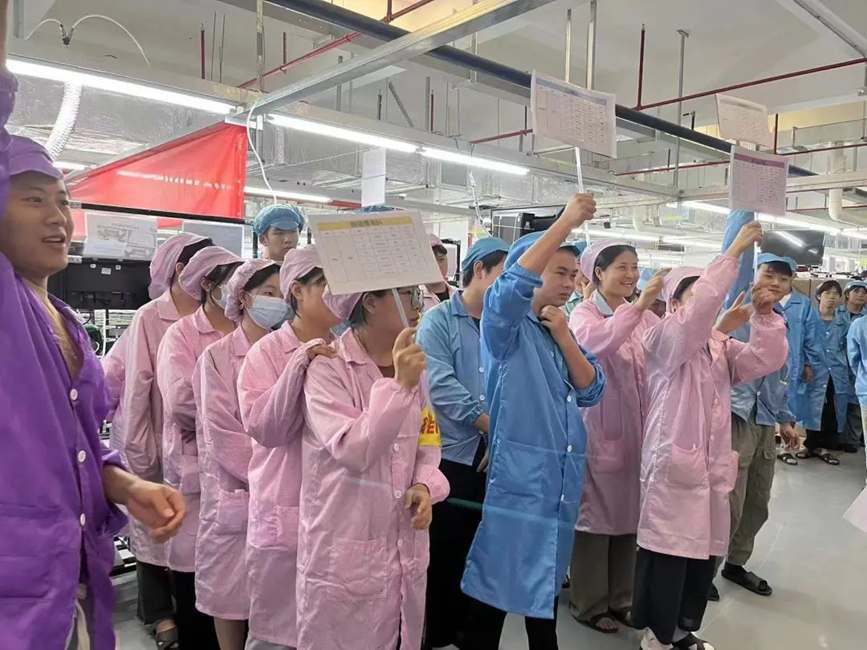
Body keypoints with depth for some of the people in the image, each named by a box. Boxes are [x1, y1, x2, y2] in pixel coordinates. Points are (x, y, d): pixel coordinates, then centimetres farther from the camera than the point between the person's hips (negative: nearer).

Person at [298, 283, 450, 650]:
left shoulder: (412, 363, 4)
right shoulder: (327, 367, -15)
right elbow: (352, 452, -24)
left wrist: (425, 485, -7)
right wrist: (398, 385, -29)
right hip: (345, 551, -6)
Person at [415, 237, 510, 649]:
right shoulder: (438, 321, -4)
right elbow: (440, 385, -16)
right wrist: (493, 425, -15)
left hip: (496, 460, 5)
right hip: (449, 458, -5)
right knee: (442, 557, 6)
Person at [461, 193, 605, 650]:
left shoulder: (562, 332, 14)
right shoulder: (506, 328, -7)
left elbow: (591, 392, 6)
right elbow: (514, 282, -29)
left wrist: (564, 337, -7)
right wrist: (567, 222, -24)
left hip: (560, 484, 7)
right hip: (517, 479, -7)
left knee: (544, 590, 19)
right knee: (498, 590, 3)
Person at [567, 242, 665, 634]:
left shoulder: (644, 316, 9)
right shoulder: (584, 314, -7)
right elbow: (598, 342, -29)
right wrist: (638, 306, -38)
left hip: (636, 429, 6)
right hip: (598, 429, -5)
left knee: (629, 513, 14)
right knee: (595, 515, 4)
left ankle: (619, 598, 30)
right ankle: (588, 603, 20)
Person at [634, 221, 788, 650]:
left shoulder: (721, 346, 14)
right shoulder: (663, 340, -8)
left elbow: (766, 360, 7)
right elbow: (697, 312, -25)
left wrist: (763, 315, -7)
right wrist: (734, 252, -22)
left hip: (712, 465, 7)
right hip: (673, 464, -7)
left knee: (705, 552, 14)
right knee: (668, 555, 0)